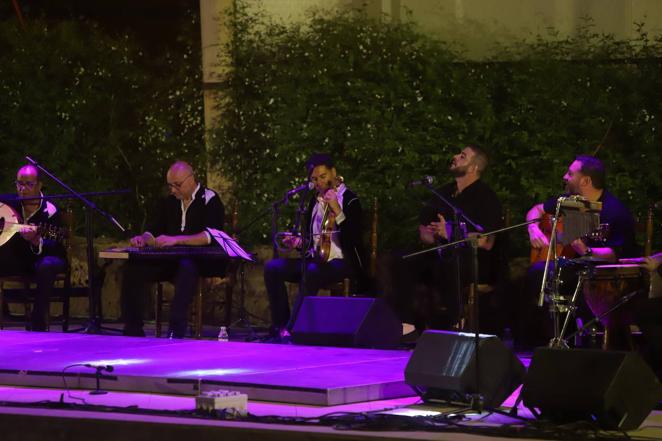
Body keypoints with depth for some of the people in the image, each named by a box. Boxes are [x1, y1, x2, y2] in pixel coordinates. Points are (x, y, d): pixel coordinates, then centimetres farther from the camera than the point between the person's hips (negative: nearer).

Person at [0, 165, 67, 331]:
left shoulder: (49, 211, -14)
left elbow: (56, 247, -22)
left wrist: (36, 241, -42)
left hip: (41, 257, -4)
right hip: (14, 258, 4)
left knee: (46, 266, -40)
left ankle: (38, 324, -31)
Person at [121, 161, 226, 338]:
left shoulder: (209, 199, -4)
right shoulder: (169, 202, 16)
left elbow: (211, 236, -18)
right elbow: (154, 232, 18)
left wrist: (176, 240, -27)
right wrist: (143, 239, -8)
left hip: (205, 262, -6)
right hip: (173, 261, 6)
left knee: (186, 267, -40)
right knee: (134, 269, -16)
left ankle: (176, 329, -42)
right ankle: (133, 331, -14)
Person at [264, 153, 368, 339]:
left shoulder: (349, 199, -4)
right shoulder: (315, 201, 16)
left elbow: (354, 238, -18)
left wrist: (337, 211, -25)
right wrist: (299, 242, 2)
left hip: (342, 262, -7)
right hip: (315, 259, 7)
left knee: (312, 272, -38)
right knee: (272, 267, -13)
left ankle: (292, 328, -35)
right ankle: (280, 326, -15)